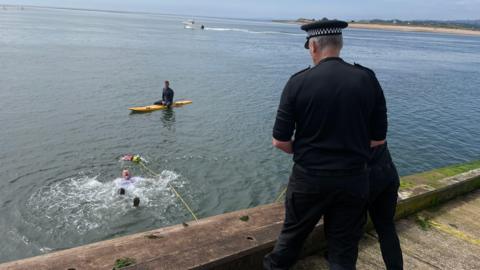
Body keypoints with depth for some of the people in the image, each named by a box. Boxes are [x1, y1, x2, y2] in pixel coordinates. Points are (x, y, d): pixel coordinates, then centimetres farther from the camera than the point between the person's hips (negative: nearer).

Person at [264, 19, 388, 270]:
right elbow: (378, 139, 0)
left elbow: (280, 141, -8)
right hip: (353, 179, 1)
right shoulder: (367, 79, -4)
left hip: (308, 177, -1)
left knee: (291, 235, 22)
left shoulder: (298, 82, -9)